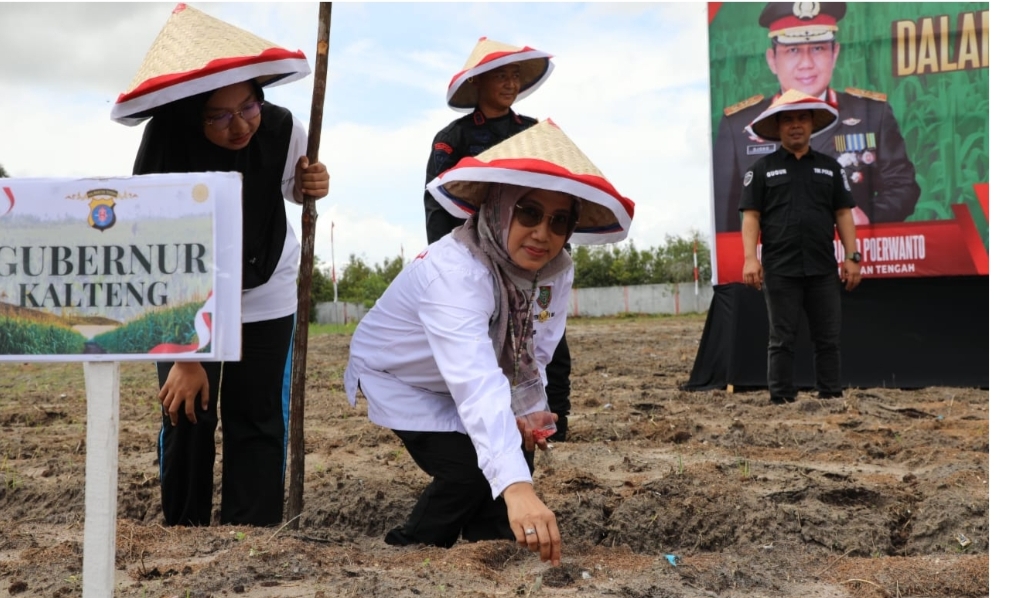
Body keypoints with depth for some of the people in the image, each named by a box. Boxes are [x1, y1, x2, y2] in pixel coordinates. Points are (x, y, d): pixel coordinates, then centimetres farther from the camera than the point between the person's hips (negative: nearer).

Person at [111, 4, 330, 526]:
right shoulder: (166, 147, -29)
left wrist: (313, 186, -22)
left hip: (266, 292, 1)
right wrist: (185, 356, -28)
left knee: (256, 416, -4)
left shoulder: (283, 130, -22)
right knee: (185, 413, -5)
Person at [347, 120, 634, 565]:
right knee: (469, 470, -20)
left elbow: (534, 355, -6)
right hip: (397, 375, -6)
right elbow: (475, 381, -56)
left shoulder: (556, 270, -19)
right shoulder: (454, 270, -42)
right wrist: (516, 487, -66)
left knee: (516, 454, -5)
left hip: (457, 383, 7)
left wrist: (523, 412, -27)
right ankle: (408, 556, 6)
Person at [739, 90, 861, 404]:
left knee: (828, 339, 4)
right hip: (780, 270, -2)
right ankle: (782, 400, 5)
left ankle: (831, 398, 11)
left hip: (823, 270, 2)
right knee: (782, 340, 1)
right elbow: (751, 216, 0)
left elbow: (843, 214, 11)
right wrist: (750, 258, -12)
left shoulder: (829, 167, 13)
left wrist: (852, 256, 1)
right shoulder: (762, 169, 6)